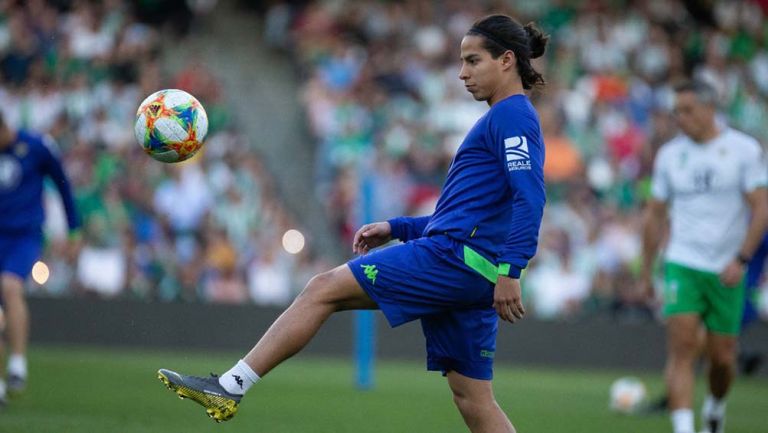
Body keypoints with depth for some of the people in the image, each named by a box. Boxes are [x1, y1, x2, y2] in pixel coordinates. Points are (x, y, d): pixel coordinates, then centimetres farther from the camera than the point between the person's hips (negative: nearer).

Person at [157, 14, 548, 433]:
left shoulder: (511, 115, -6)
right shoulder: (506, 119, 24)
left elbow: (530, 197, -20)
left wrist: (510, 270, -28)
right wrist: (395, 228, 23)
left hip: (453, 256, -10)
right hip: (472, 276, 10)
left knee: (324, 289, -6)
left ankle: (230, 387, -6)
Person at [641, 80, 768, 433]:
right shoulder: (669, 155, 5)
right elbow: (655, 214, 13)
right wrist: (646, 270, 12)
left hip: (726, 271, -1)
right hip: (682, 265, 1)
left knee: (722, 357, 7)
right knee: (682, 348, -15)